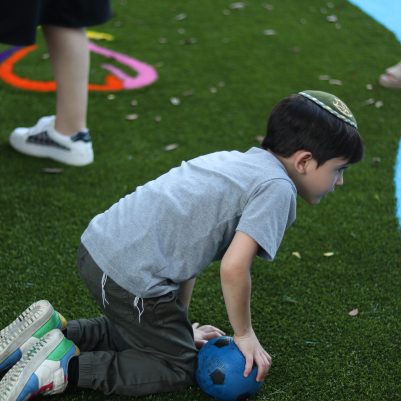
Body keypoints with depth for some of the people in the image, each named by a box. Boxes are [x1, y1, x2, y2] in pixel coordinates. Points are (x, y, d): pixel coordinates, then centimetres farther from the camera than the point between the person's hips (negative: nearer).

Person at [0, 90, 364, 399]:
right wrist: (244, 334, -2)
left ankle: (54, 332, 17)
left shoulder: (237, 162, 18)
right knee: (179, 367, 11)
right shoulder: (277, 188, -9)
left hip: (98, 243, 9)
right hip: (131, 273, -9)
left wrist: (179, 322, 24)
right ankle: (67, 366, 1)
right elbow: (234, 267, -19)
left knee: (140, 335, 31)